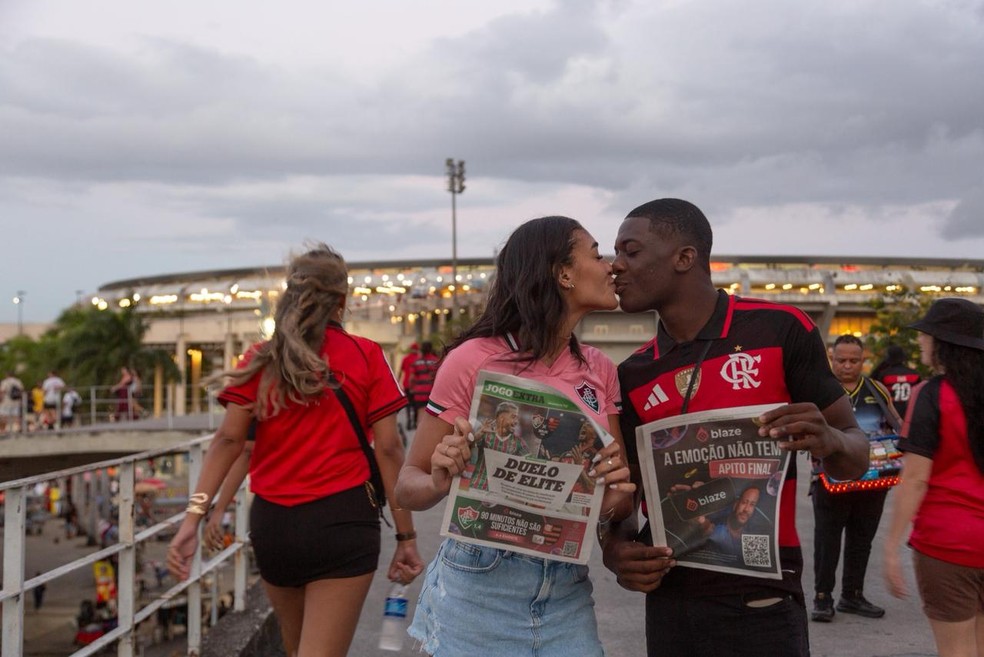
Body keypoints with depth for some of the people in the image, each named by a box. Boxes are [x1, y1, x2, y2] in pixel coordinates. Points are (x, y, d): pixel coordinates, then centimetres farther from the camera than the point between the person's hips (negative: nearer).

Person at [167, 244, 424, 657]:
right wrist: (406, 536, -1)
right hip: (342, 520, -4)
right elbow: (388, 449, -4)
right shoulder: (366, 357, -1)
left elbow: (228, 440, -4)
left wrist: (194, 515, -7)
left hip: (272, 522, 4)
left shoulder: (261, 359, 5)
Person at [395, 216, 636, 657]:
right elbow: (408, 486, -6)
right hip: (480, 589, -4)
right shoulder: (474, 360, -12)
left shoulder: (599, 371, 3)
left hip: (568, 595, 4)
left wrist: (615, 494, -17)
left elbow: (619, 502, 6)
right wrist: (439, 483, -29)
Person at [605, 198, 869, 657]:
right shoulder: (632, 376, 6)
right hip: (667, 600, 4)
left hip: (760, 599, -3)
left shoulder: (780, 330, -5)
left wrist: (829, 441, -23)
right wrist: (616, 550, -12)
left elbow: (854, 459, -1)